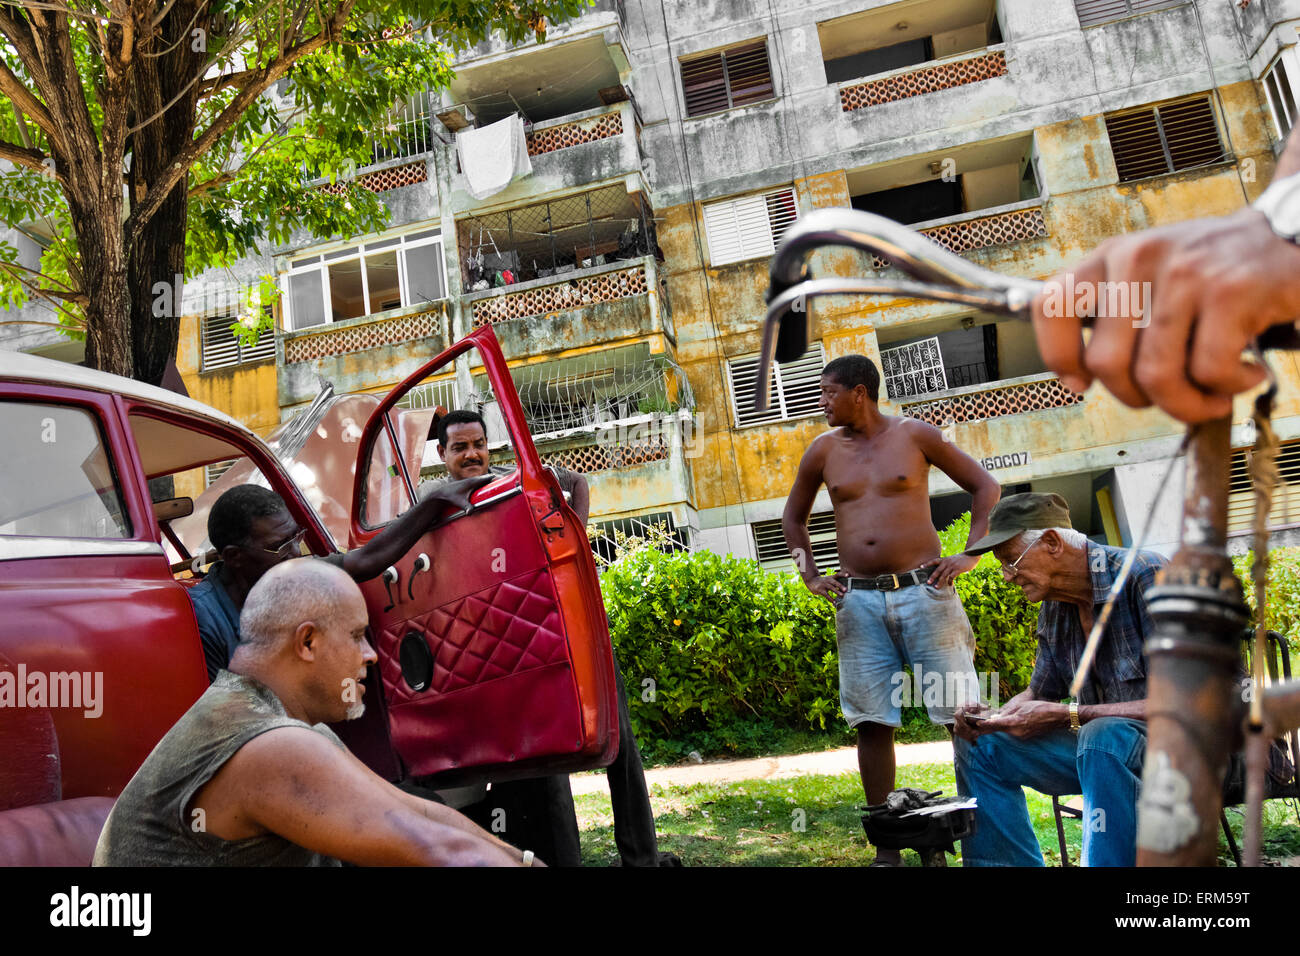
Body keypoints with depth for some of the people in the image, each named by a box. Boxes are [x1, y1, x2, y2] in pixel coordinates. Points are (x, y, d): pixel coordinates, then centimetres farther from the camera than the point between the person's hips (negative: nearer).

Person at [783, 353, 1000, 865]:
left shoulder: (915, 434, 1)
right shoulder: (823, 450, 9)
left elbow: (986, 486, 8)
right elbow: (793, 517, 22)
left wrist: (969, 555, -2)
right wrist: (810, 575, 10)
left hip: (923, 590, -2)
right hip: (858, 601, 2)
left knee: (963, 713, -1)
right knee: (872, 722, 3)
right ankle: (887, 847, 13)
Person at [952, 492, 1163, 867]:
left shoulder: (1145, 577, -21)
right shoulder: (1054, 605, 3)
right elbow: (1039, 691, 14)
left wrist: (1068, 716, -27)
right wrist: (990, 718, -7)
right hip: (1101, 744, 8)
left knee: (1103, 738, -38)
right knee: (978, 745, -2)